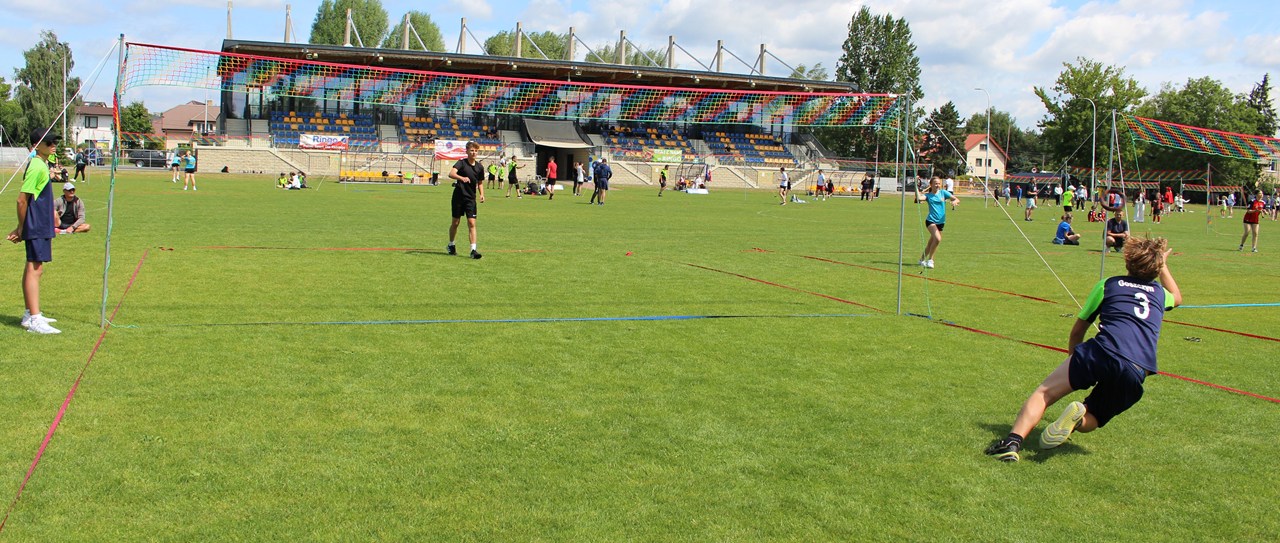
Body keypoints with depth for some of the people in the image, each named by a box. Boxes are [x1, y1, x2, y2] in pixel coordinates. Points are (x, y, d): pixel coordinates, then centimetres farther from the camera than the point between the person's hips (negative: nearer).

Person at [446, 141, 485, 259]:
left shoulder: (480, 167, 4)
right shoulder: (461, 163, -9)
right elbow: (451, 173, -28)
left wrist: (481, 194, 0)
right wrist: (462, 178, -47)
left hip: (471, 198, 2)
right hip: (458, 196, -2)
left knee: (472, 223, -8)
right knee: (455, 222, 9)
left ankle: (473, 250, -10)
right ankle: (451, 245, 29)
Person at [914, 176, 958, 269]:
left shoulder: (943, 193, 5)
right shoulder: (928, 195, -1)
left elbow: (957, 200, 1)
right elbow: (919, 198, -21)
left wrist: (955, 201, -21)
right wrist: (916, 187, -19)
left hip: (941, 222, 4)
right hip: (931, 221, -4)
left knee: (931, 243, 12)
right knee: (938, 238, -26)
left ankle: (922, 259, 31)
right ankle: (930, 259, -11)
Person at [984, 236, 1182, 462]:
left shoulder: (1109, 284, 18)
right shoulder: (1160, 293, 26)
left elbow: (1077, 330, 23)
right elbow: (1177, 298, 55)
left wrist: (1074, 364, 38)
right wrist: (1163, 266, 65)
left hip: (1104, 352, -3)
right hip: (1136, 374, 3)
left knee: (1044, 392, 3)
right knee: (1088, 422, 20)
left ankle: (1013, 440, -22)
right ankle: (1079, 417, -18)